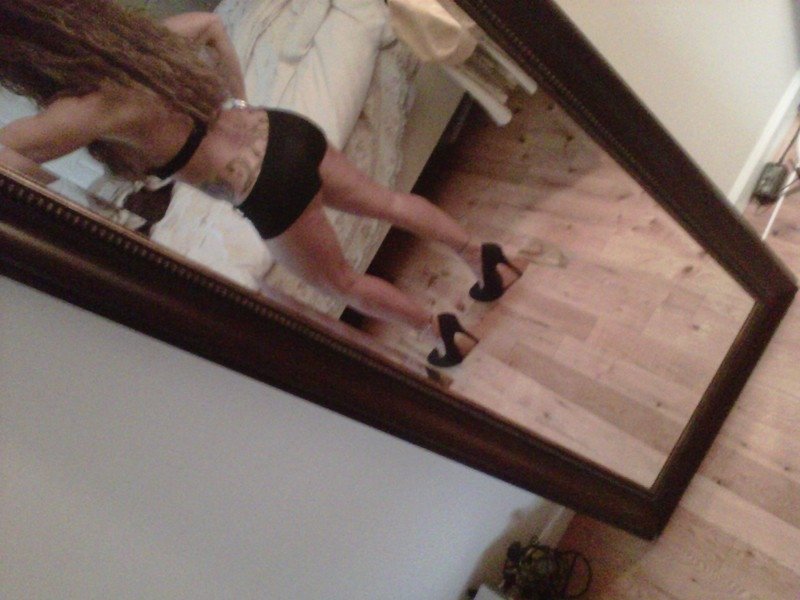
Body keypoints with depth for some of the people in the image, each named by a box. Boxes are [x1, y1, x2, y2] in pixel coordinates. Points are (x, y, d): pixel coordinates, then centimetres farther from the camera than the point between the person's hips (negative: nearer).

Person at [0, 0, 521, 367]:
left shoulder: (89, 108, -25)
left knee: (341, 282, 17)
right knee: (387, 201, 22)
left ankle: (446, 335, 33)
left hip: (272, 192, -7)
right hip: (283, 132, 7)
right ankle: (484, 258, 36)